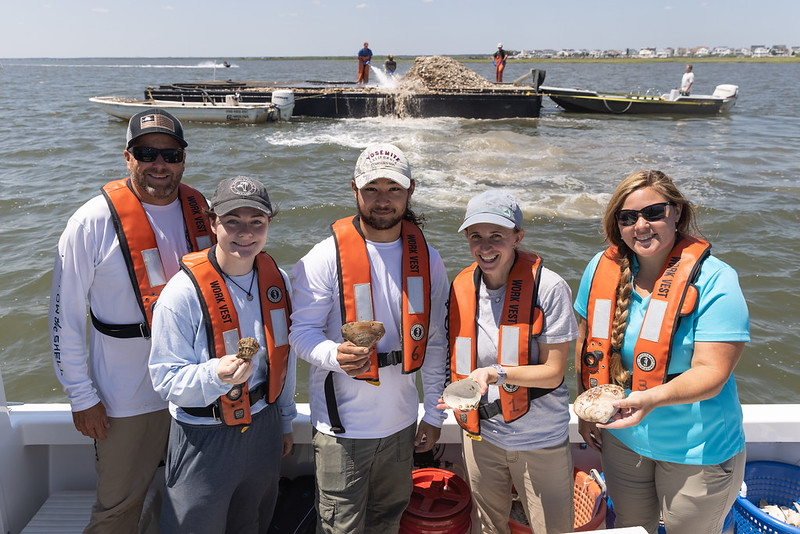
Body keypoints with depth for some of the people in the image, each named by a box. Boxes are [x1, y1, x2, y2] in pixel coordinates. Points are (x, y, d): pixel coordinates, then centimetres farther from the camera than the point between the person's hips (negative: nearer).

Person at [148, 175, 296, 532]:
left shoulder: (277, 279, -3)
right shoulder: (183, 292, -21)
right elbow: (166, 380, -18)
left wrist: (285, 420, 16)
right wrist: (217, 374, -38)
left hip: (264, 429, 5)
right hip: (204, 439, -5)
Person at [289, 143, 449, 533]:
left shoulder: (427, 260, 1)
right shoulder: (324, 258, -13)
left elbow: (433, 341, 7)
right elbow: (302, 331, -9)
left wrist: (434, 413, 9)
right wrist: (335, 354, -32)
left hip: (401, 423, 4)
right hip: (342, 424, -4)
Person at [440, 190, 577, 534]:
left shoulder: (548, 288, -17)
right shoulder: (462, 287, -2)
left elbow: (553, 373, -15)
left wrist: (496, 373, -29)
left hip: (539, 440, -4)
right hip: (480, 434, 4)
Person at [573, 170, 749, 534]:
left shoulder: (714, 281, -20)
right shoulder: (602, 269, -6)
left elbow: (712, 373, -24)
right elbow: (588, 344, 6)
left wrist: (651, 399, -40)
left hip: (697, 450, -4)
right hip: (621, 438, 4)